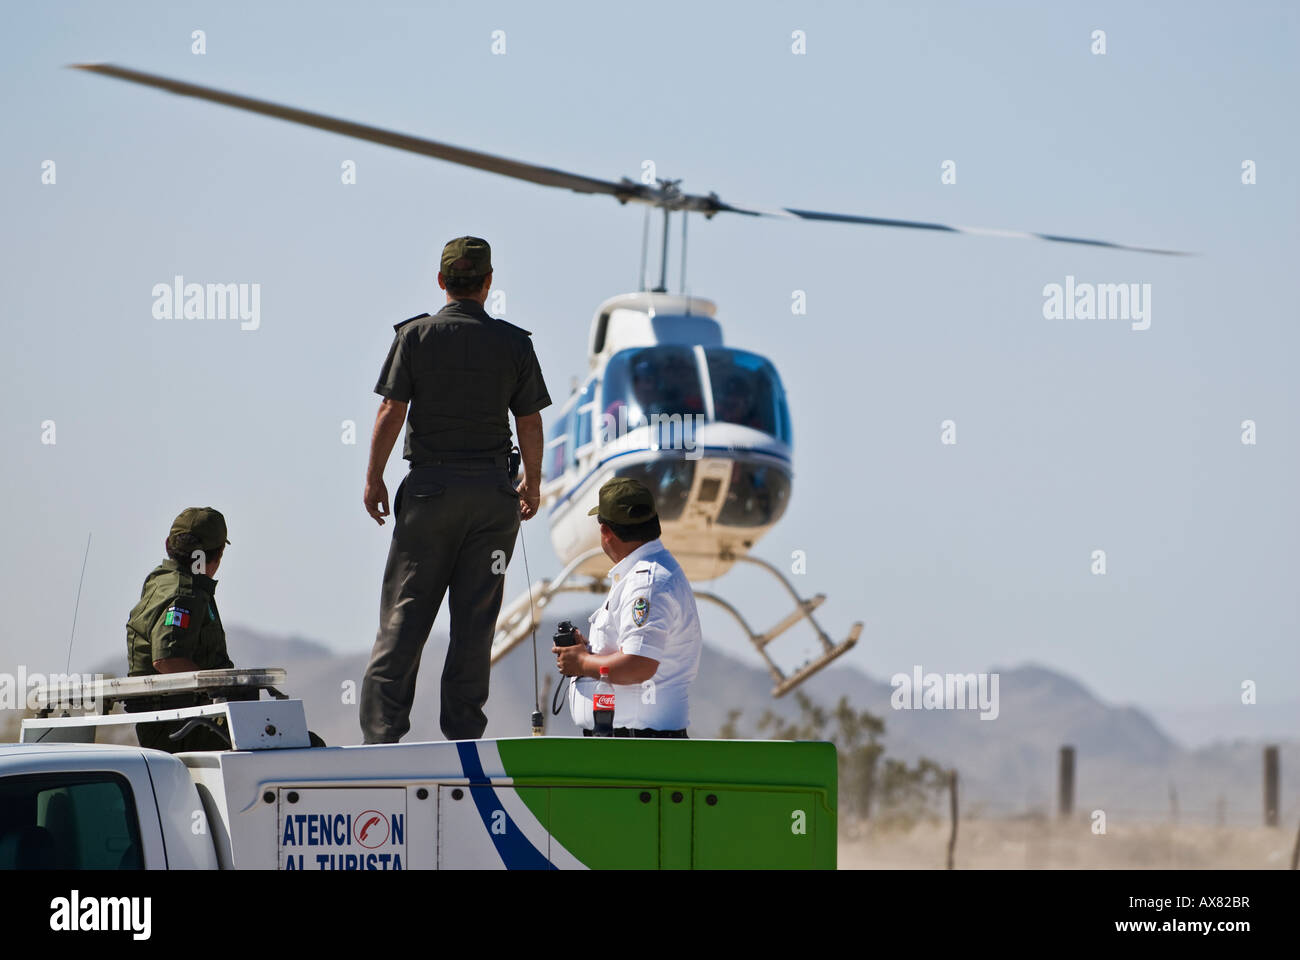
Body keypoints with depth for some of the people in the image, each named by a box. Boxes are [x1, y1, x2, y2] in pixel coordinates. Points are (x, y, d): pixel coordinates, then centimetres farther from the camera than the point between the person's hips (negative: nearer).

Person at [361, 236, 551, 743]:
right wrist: (532, 484, 16)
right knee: (475, 618, 4)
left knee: (405, 612, 1)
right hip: (492, 491, 1)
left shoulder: (415, 336, -3)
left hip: (429, 486, -1)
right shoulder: (514, 343, 1)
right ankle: (463, 733, 4)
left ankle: (381, 731, -4)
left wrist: (374, 479, 4)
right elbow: (530, 423, 3)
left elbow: (391, 413, -5)